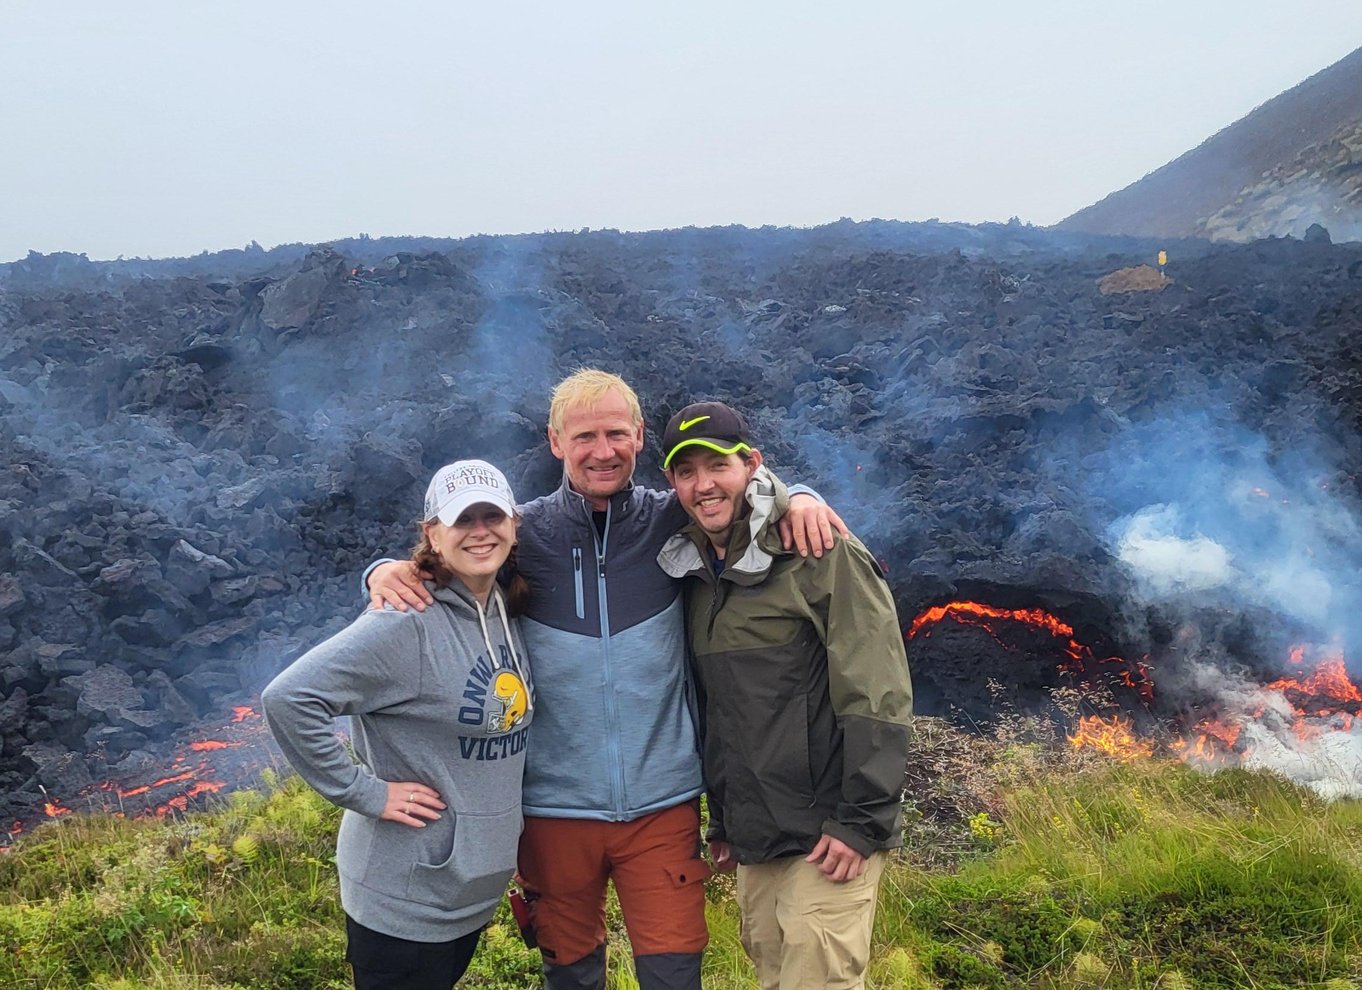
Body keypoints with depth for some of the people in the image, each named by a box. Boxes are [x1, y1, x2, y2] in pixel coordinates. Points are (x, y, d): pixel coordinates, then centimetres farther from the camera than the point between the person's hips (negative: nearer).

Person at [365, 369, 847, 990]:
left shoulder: (673, 523, -2)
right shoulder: (523, 533, -3)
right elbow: (437, 568, 6)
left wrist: (795, 497, -11)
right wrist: (387, 572, -16)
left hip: (663, 803, 0)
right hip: (555, 805, 0)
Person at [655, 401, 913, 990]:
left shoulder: (820, 553, -11)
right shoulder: (694, 571, 11)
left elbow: (877, 696, -15)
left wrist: (861, 821, -16)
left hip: (827, 833, -7)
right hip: (753, 840, 7)